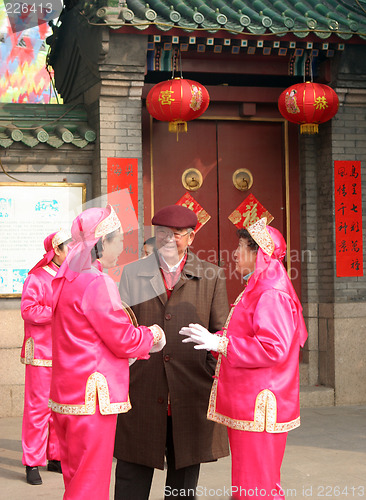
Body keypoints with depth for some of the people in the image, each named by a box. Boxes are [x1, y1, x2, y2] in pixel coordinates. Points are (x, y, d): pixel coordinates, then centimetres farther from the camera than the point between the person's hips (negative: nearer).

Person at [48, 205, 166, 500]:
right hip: (92, 397, -10)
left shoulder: (67, 281, 13)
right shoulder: (98, 283, -17)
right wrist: (153, 335, 6)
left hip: (66, 396, 10)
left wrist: (143, 342, 16)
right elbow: (124, 340, -13)